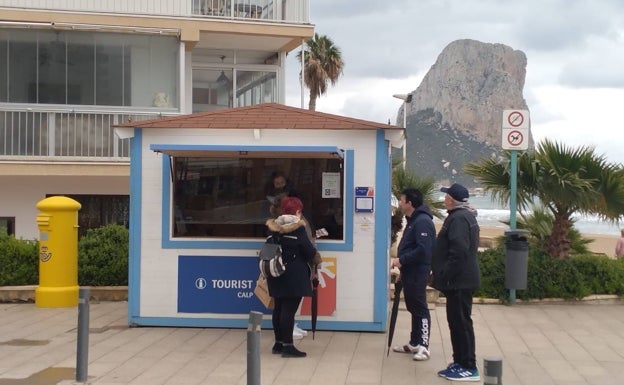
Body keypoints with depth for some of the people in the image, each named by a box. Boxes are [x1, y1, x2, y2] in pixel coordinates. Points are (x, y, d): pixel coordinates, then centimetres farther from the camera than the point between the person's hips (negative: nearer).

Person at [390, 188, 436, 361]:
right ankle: (414, 343, 23)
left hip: (418, 272, -10)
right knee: (413, 308, 15)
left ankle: (423, 346, -3)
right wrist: (401, 263, 15)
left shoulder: (423, 221, -18)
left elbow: (423, 250, -27)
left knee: (420, 308, -6)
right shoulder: (413, 220, 15)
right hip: (410, 271, 10)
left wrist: (401, 260, -21)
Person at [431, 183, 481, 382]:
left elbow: (458, 252, -27)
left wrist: (445, 275, -21)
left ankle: (469, 367, -2)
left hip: (459, 280, -11)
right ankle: (460, 362, 21)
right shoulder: (464, 216, 17)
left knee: (461, 322, -6)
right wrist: (441, 273, 23)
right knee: (457, 321, 15)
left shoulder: (458, 218, -18)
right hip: (460, 279, 11)